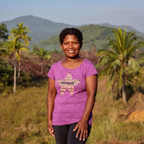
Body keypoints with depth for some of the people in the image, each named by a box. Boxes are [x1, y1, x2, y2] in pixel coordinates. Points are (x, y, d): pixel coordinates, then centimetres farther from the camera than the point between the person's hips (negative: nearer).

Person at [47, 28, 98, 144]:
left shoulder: (88, 66, -6)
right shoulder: (55, 68, 6)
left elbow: (91, 94, -11)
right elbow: (51, 94, 9)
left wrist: (84, 120, -18)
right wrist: (49, 119, 4)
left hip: (81, 119, -4)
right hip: (59, 120, 4)